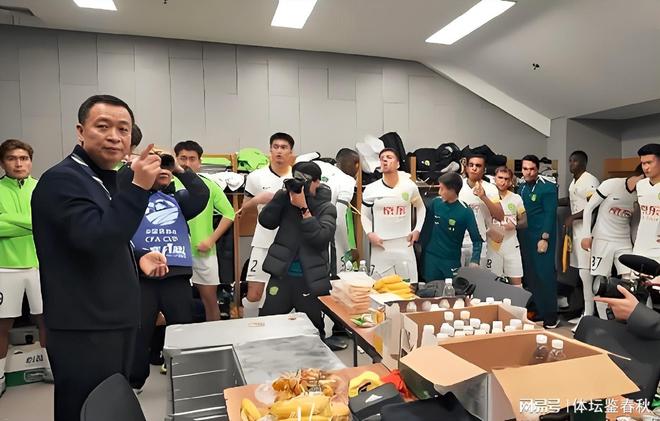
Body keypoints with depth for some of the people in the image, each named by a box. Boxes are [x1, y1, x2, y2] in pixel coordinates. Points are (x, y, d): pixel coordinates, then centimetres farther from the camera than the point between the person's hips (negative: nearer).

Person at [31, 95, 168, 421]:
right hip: (85, 329, -9)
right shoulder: (62, 179, -16)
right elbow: (96, 241, -30)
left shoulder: (105, 181, 13)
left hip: (115, 321, 9)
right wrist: (138, 187, -32)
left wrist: (137, 257, 5)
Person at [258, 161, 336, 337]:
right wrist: (283, 194, -11)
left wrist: (303, 208, -21)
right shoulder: (288, 201, 5)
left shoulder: (326, 208, -3)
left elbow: (320, 238, -18)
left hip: (311, 280, -2)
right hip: (282, 275, 3)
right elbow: (266, 221, -6)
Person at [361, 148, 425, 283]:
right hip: (380, 246, -1)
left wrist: (417, 230, 8)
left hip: (404, 245, 1)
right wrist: (369, 233, -6)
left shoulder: (410, 187, 1)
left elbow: (421, 208, 18)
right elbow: (365, 215, 9)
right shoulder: (371, 189, -3)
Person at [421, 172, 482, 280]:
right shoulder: (435, 203, -4)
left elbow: (477, 239, -11)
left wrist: (474, 261, -23)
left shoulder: (465, 211, -12)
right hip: (431, 257, 3)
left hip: (452, 260, -2)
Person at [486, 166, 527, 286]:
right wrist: (490, 231, -17)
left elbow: (524, 222, 8)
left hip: (511, 245, 2)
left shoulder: (516, 198, 4)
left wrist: (514, 225, -13)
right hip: (493, 245, -2)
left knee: (517, 280, 6)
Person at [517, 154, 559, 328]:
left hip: (542, 238, -6)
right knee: (530, 276, 9)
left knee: (545, 275, -3)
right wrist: (519, 237, 10)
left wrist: (544, 238, -17)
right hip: (525, 238, 6)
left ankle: (550, 316, 7)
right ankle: (537, 312, 19)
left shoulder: (548, 187, -8)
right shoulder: (521, 188, 11)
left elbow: (550, 214, -12)